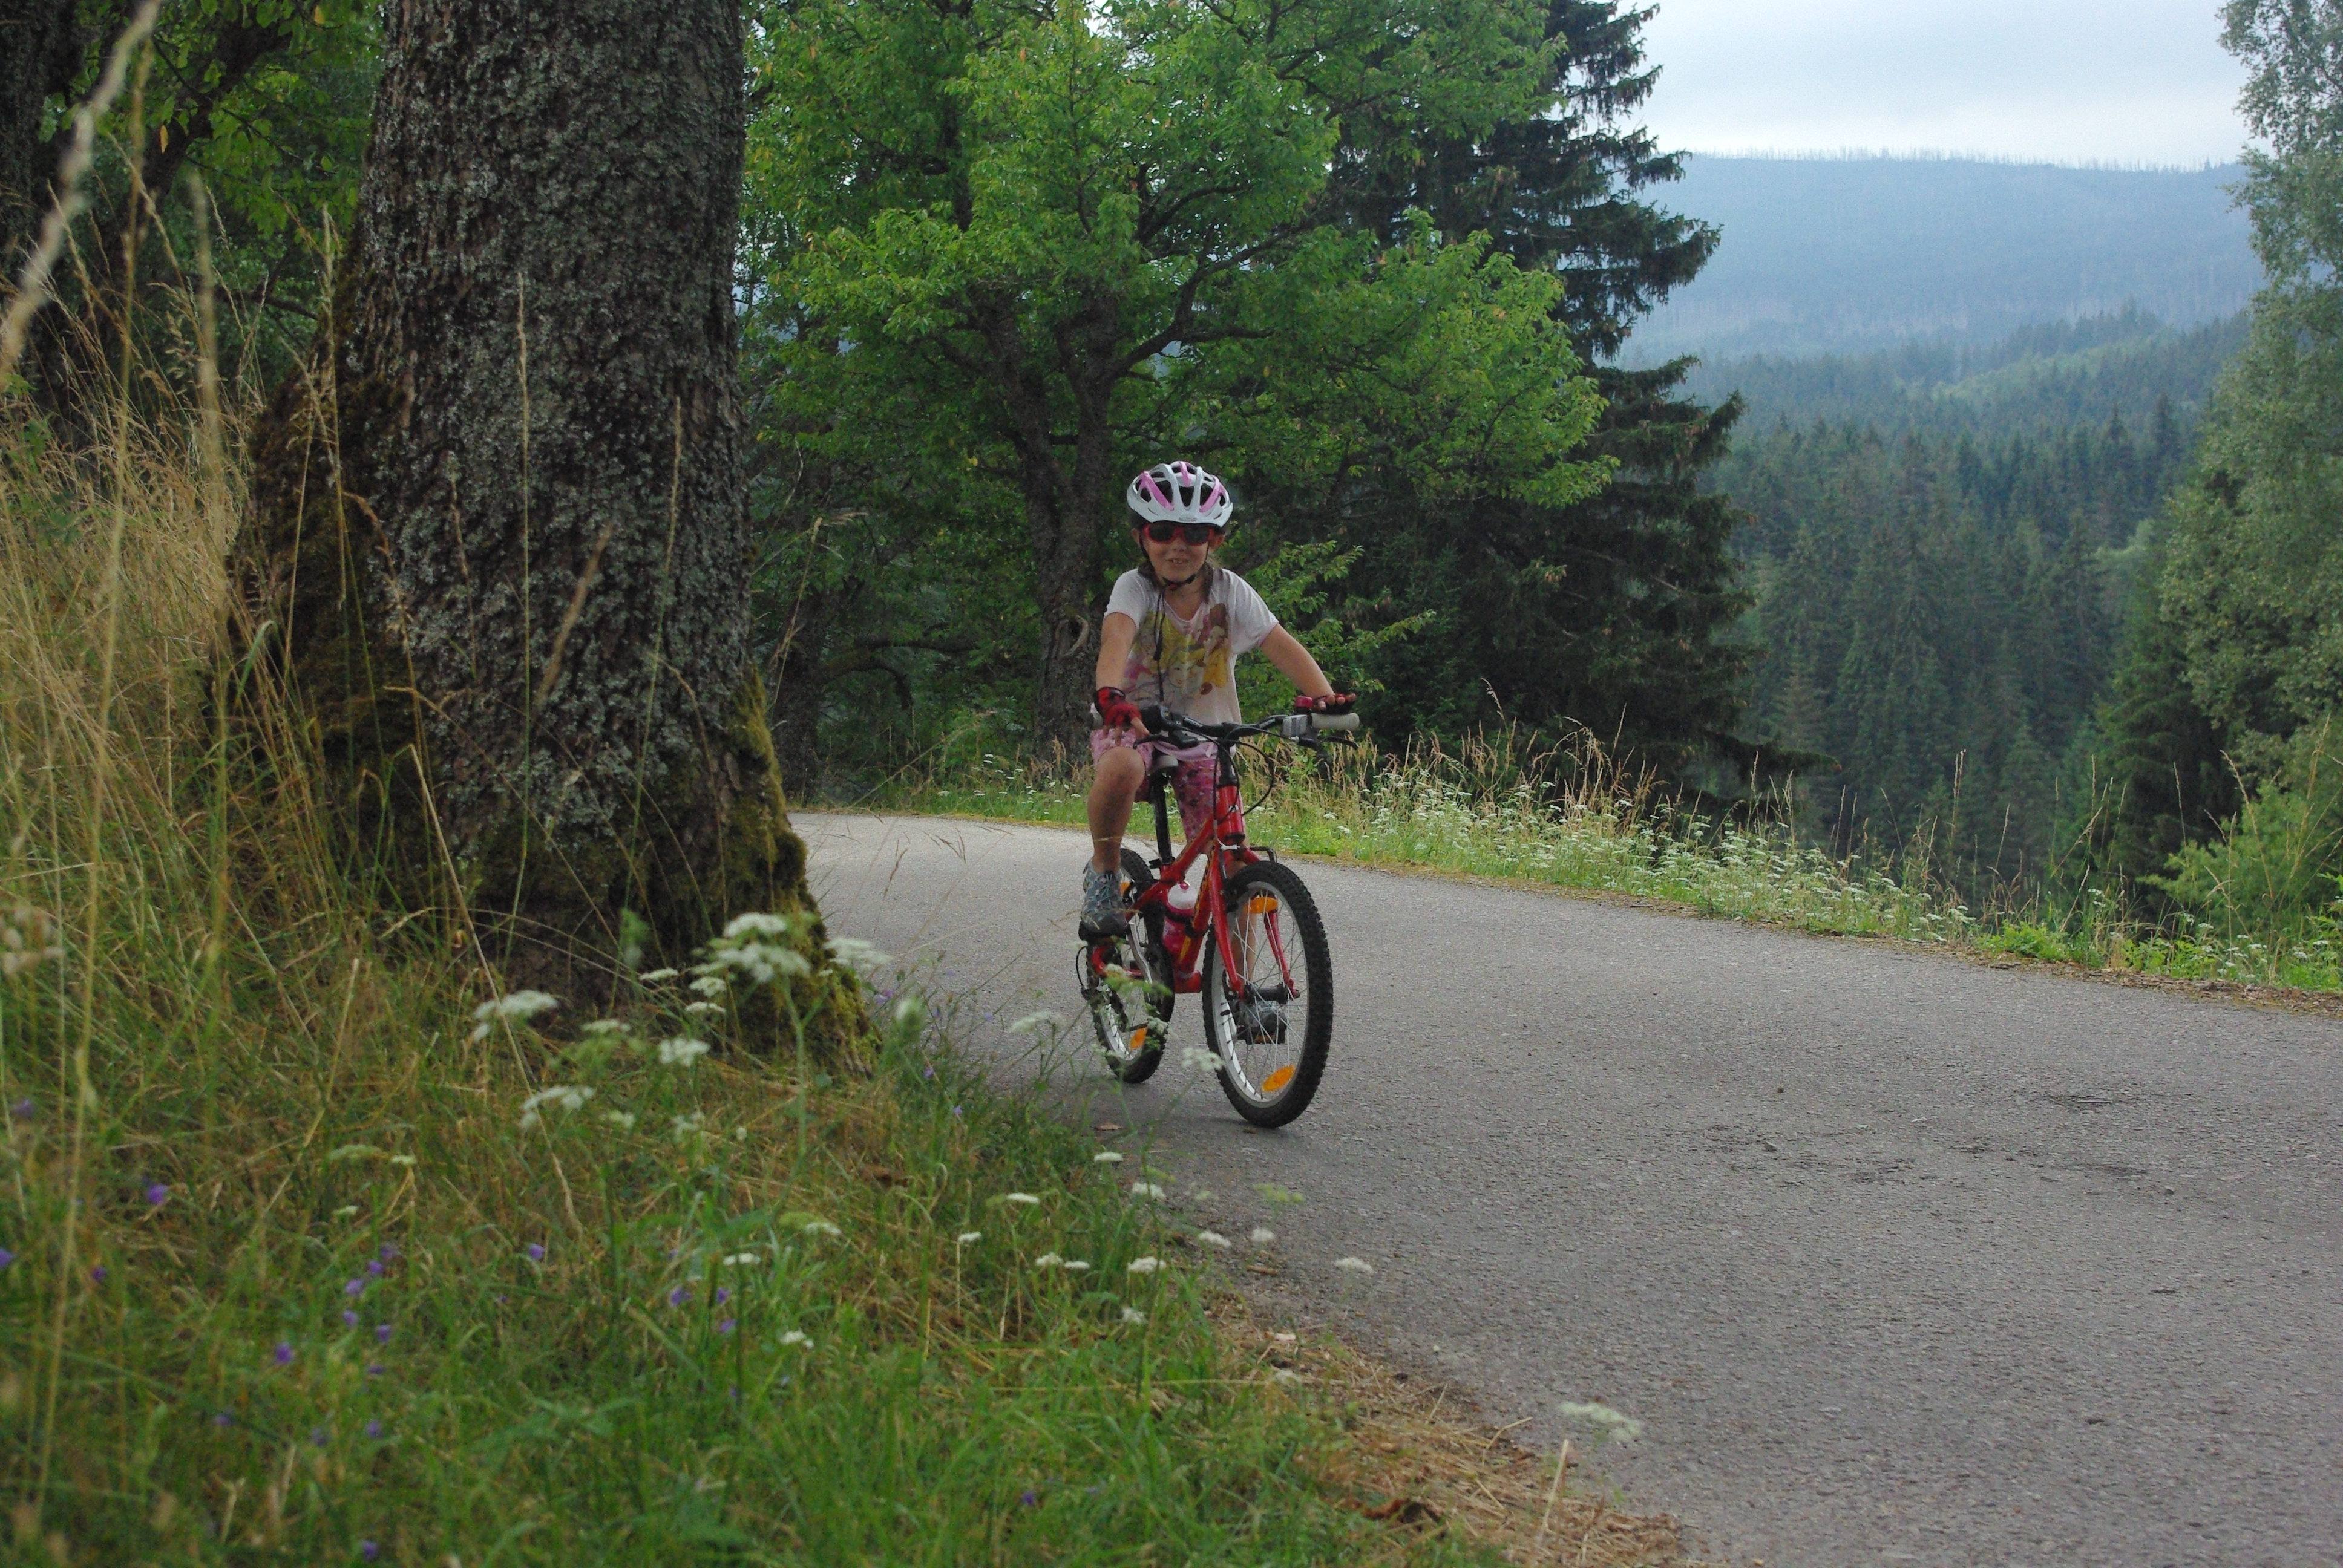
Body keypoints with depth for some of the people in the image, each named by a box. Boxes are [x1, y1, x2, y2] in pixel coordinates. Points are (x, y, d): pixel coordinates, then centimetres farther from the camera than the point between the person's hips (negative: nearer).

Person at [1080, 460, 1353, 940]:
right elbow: (1117, 635, -34)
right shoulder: (1134, 587, -13)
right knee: (1121, 769, -38)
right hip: (1131, 725, -2)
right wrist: (1110, 694, -56)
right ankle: (1102, 873, -13)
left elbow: (1281, 645, -18)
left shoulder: (1229, 590, -7)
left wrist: (1322, 695, -38)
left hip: (1201, 735, 2)